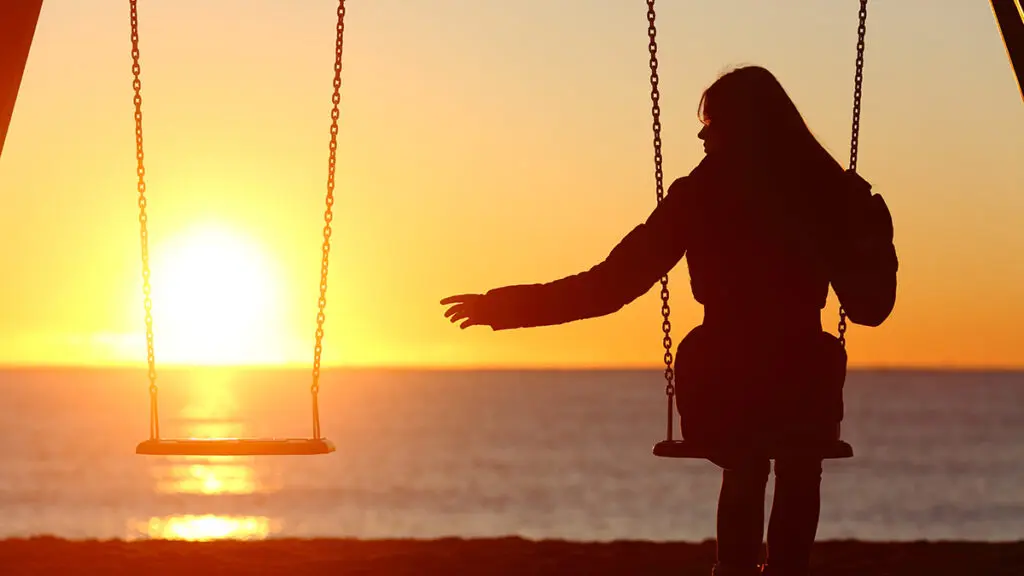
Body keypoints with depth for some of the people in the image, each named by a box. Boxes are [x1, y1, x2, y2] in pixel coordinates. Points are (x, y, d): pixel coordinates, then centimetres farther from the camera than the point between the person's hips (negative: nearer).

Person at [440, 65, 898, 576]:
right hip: (804, 392, 0)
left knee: (746, 470, 37)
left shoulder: (699, 197, -5)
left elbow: (611, 285, -6)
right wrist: (877, 236, 20)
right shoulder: (829, 192, -3)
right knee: (798, 476, 36)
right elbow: (870, 306, 3)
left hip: (720, 393, 0)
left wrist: (507, 307, 2)